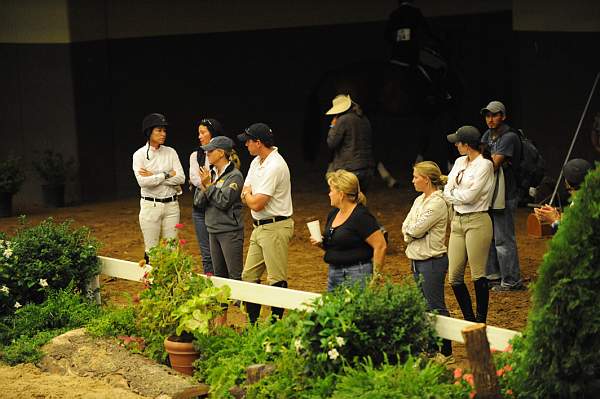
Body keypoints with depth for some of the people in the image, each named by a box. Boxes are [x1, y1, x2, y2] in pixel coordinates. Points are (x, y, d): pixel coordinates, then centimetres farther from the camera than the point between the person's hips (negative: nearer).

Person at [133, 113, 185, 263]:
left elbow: (181, 178, -6)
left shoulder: (171, 152, 5)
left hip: (171, 205, 3)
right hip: (150, 205, -3)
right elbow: (143, 181, -19)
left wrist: (154, 177, -11)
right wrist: (167, 175, -12)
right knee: (151, 251, 1)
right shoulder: (140, 155, -4)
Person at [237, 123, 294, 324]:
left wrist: (248, 193, 0)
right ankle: (252, 322, 19)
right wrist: (250, 195, -8)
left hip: (275, 228, -10)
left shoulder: (274, 166, -20)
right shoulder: (257, 162, 12)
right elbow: (245, 198, 15)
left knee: (277, 280, -3)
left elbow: (256, 203, -22)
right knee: (249, 276, 12)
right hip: (260, 227, 10)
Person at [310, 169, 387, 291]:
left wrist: (375, 277, -17)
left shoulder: (361, 216, -14)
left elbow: (380, 246, -17)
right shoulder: (333, 214, 12)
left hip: (356, 276, -8)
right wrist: (321, 243, 3)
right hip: (333, 274, 8)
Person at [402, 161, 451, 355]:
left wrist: (410, 230, 0)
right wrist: (411, 233, -11)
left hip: (432, 260, -9)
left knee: (436, 306, -4)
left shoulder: (437, 203, -16)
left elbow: (416, 229, -20)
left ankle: (445, 349, 2)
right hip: (417, 258, 9)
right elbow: (406, 227, 8)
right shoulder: (419, 200, 13)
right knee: (424, 303, 14)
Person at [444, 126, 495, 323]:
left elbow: (469, 196, -16)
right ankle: (469, 319, 20)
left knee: (478, 275, -3)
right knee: (454, 277, 6)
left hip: (477, 221, -8)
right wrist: (460, 195, -8)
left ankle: (481, 322, 7)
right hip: (457, 221, 8)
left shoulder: (484, 165, -9)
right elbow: (447, 190, 9)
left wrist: (452, 193, 0)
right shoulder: (459, 162, 14)